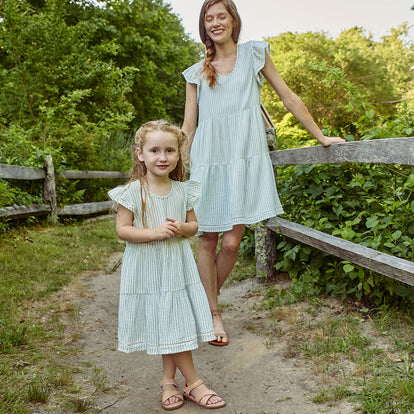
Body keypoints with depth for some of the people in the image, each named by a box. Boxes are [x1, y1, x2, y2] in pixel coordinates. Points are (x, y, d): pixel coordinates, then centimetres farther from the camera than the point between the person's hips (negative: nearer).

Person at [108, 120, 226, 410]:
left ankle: (169, 380, 25)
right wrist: (154, 232, -23)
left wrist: (181, 228, -14)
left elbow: (194, 225, 9)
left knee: (175, 322, 8)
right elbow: (122, 230, -11)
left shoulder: (182, 191, 1)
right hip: (147, 270, -4)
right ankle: (194, 383, 13)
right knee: (165, 327, 2)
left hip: (177, 268, 4)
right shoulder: (133, 192, -11)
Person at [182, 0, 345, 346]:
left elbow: (289, 98, 15)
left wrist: (321, 136, 16)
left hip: (244, 158, -1)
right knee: (207, 239, 0)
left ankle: (206, 301, 18)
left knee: (232, 242, -6)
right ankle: (214, 314, 14)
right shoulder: (197, 73, 14)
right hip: (208, 159, 1)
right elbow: (188, 127, 13)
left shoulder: (255, 54, 12)